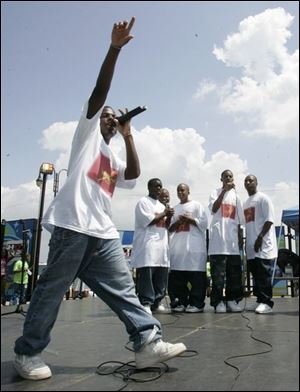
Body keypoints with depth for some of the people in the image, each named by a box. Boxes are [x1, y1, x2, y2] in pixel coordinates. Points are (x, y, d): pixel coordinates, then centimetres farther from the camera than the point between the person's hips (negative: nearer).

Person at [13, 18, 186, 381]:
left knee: (123, 289, 3)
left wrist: (128, 136, 11)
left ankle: (148, 342, 5)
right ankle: (28, 353, 13)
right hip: (73, 224, -6)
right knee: (51, 290, 0)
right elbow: (99, 91, 3)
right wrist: (114, 48, -2)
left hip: (103, 231, 7)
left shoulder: (113, 158, 28)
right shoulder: (86, 132, 14)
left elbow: (133, 176, 8)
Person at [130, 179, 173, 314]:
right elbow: (147, 221, -11)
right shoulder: (143, 202, 1)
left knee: (161, 277, 4)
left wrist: (168, 217, 5)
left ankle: (156, 303, 12)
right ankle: (145, 303, -7)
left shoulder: (162, 205, 25)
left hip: (161, 244, 8)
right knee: (146, 276, -11)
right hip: (147, 244, -7)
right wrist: (164, 214, -3)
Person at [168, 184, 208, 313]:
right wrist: (177, 222, 0)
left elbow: (203, 223, 0)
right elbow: (169, 228, 17)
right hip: (177, 246, 5)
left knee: (196, 275, -7)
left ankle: (196, 303, -1)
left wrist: (190, 219, -7)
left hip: (194, 245, -4)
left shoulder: (196, 205, 8)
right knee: (177, 275, 1)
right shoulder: (174, 209, 21)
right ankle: (180, 302, 10)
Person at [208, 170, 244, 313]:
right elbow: (213, 209, -12)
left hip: (233, 238, 4)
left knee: (235, 271, 3)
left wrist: (240, 238, 10)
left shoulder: (236, 196, 20)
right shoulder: (216, 192, 8)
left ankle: (232, 300, 11)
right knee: (218, 272, -6)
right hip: (218, 237, -4)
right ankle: (218, 301, -1)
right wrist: (224, 190, -13)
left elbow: (239, 220, 18)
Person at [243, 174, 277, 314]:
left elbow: (269, 220, -12)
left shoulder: (263, 198, -3)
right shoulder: (245, 203, 20)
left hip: (264, 244, -7)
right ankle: (260, 300, 17)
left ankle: (266, 302, -3)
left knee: (264, 274, -8)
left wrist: (260, 237, -18)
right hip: (251, 245, 8)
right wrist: (246, 242, 16)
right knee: (256, 274, 9)